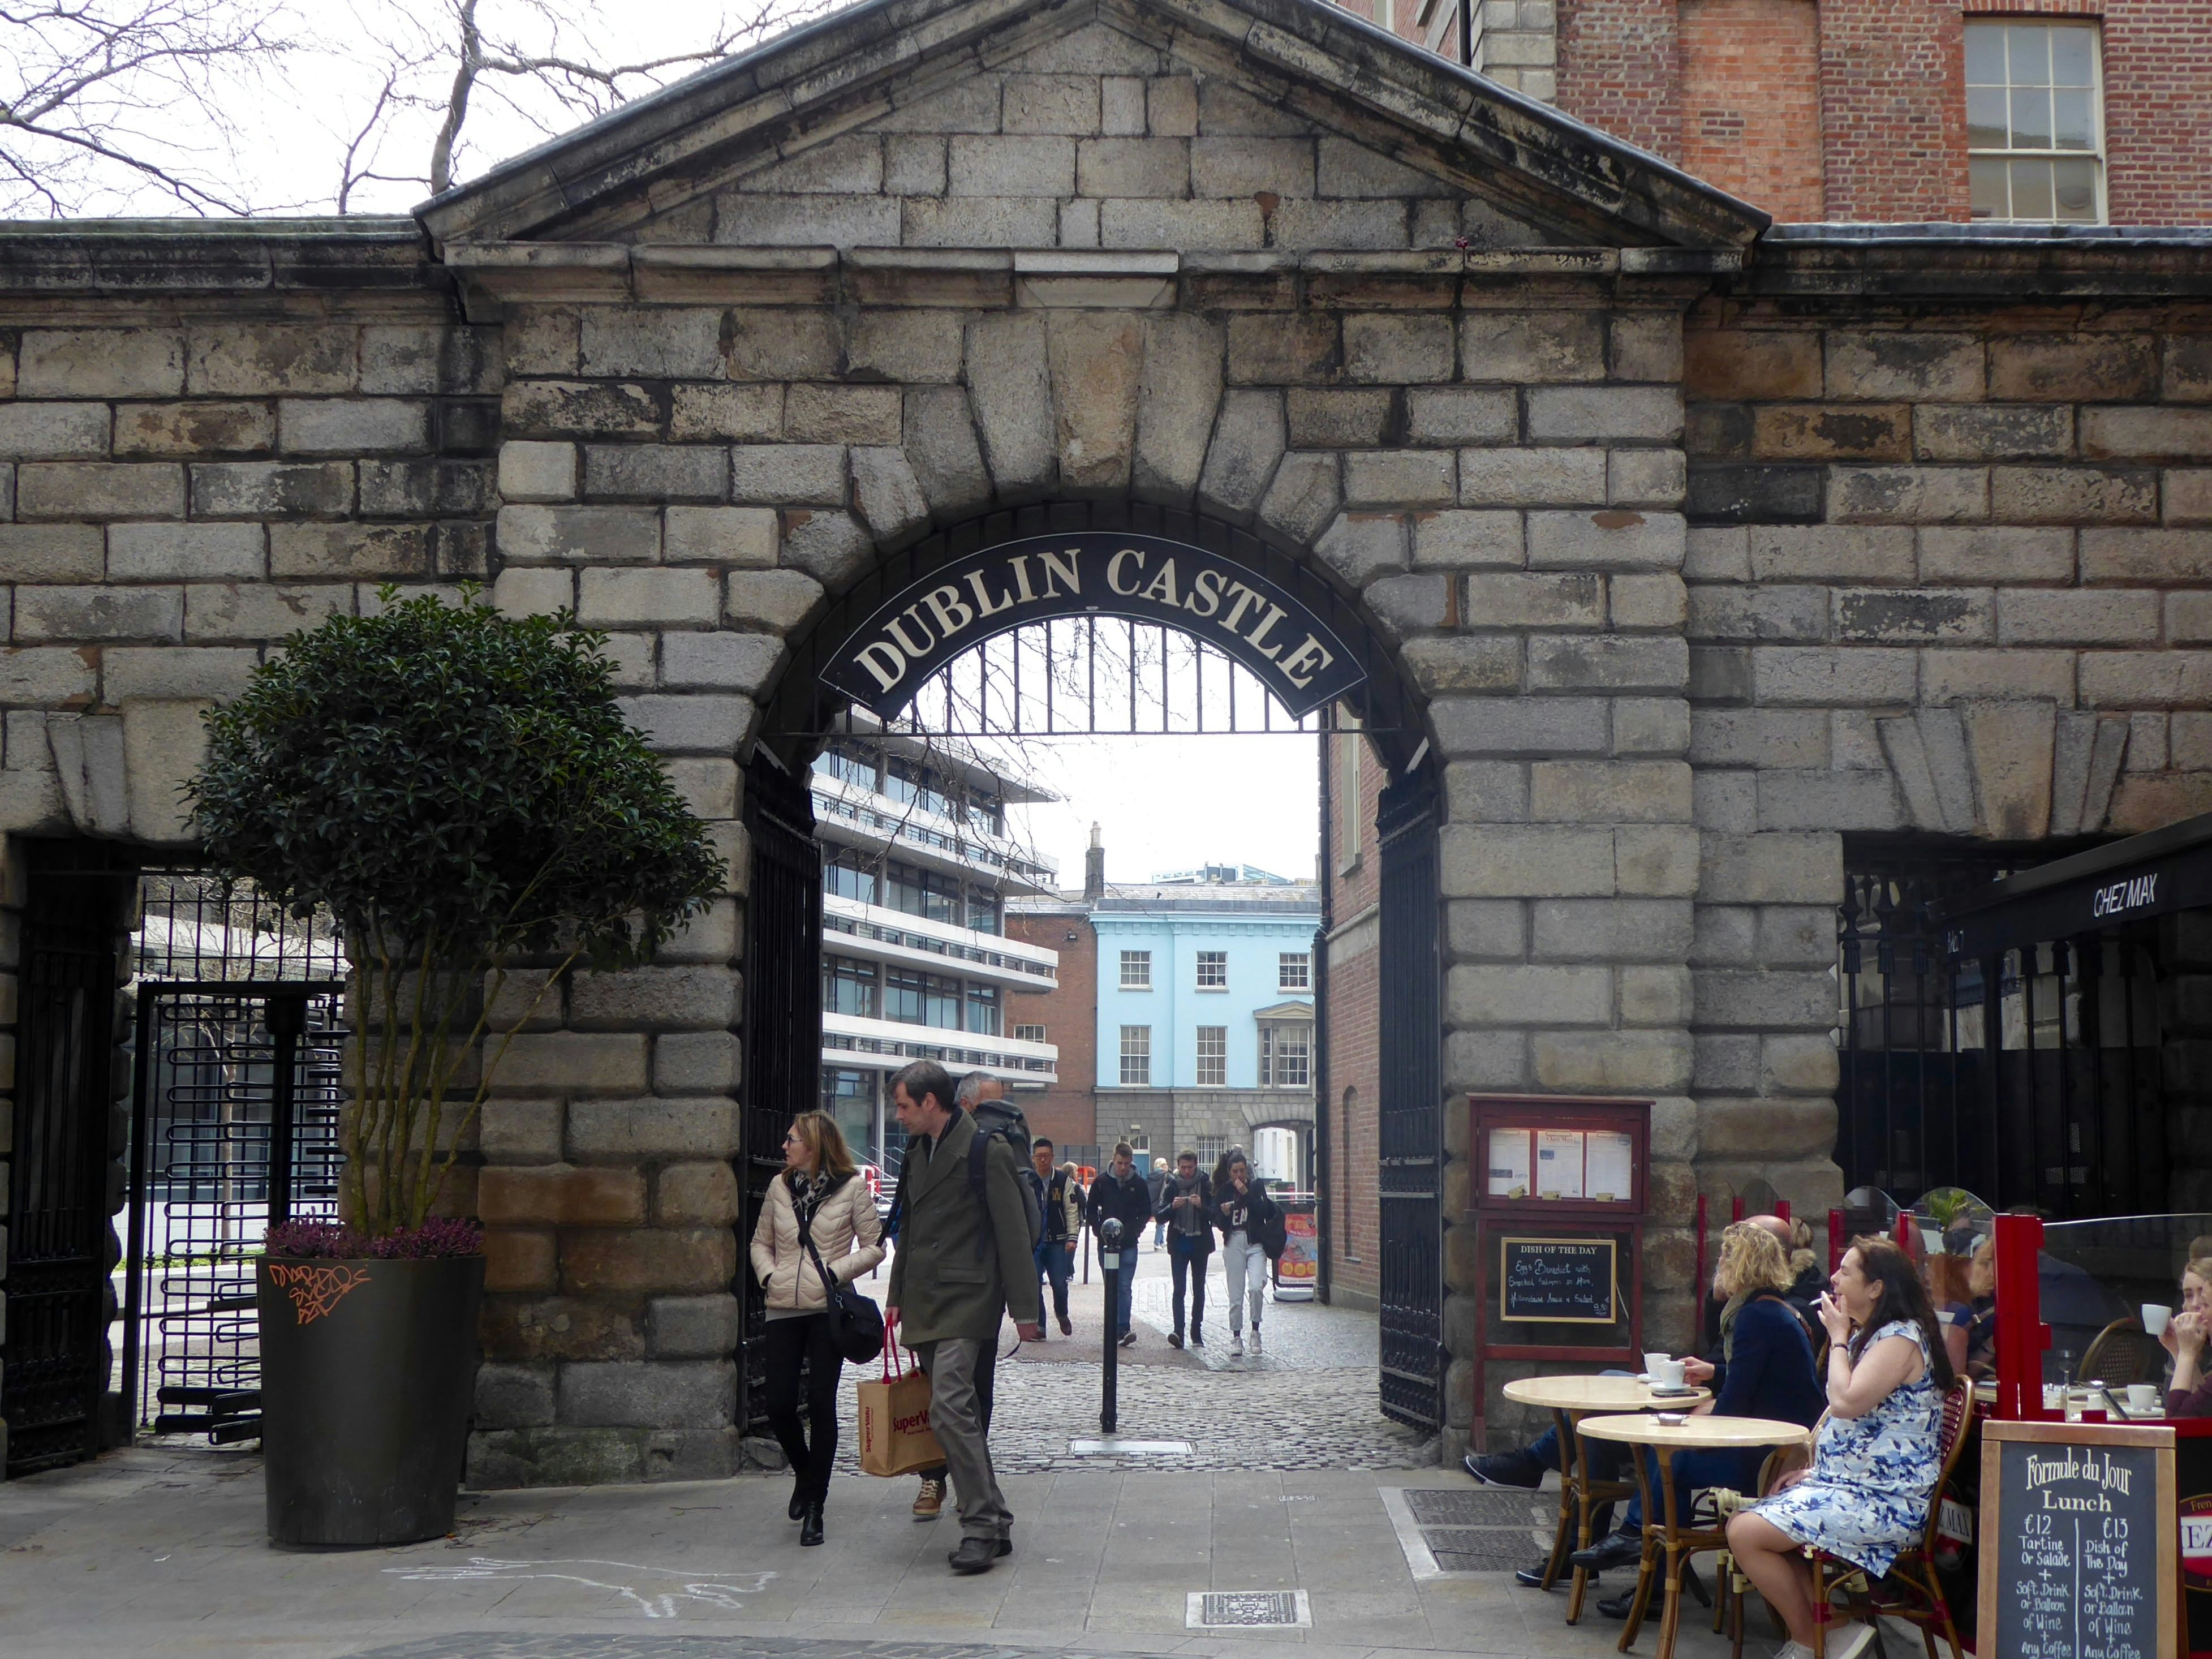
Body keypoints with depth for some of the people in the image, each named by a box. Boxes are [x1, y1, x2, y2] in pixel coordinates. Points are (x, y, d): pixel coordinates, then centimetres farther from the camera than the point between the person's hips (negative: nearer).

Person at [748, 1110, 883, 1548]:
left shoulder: (851, 1188, -2)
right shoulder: (780, 1186, 10)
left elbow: (874, 1246, 1)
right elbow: (761, 1241, 19)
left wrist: (835, 1273, -10)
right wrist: (768, 1275, 1)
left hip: (828, 1311, -3)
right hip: (784, 1310, 4)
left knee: (821, 1404, -3)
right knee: (779, 1404, -1)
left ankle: (814, 1506, 7)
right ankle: (805, 1474, 28)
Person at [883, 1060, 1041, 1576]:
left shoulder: (987, 1152, -10)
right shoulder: (917, 1151, 15)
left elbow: (1013, 1233, -10)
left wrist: (1024, 1309, -11)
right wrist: (897, 1296, 22)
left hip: (966, 1301, -8)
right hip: (925, 1305, 8)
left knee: (950, 1406, -19)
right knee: (957, 1413, 9)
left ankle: (981, 1524, -15)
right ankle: (994, 1523, 15)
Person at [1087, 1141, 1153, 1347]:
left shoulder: (1138, 1183, 2)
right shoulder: (1102, 1181, 2)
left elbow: (1146, 1212, 10)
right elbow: (1091, 1210, 9)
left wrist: (1136, 1230, -4)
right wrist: (1099, 1230, -3)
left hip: (1129, 1244, -1)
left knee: (1125, 1287, -10)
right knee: (1111, 1289, 5)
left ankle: (1122, 1329, -16)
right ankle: (1119, 1330, 12)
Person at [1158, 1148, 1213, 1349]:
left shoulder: (1206, 1186, 0)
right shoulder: (1172, 1187, 3)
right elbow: (1159, 1216, 1)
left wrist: (1201, 1206, -22)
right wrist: (1172, 1207, -18)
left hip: (1200, 1244, 0)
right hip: (1179, 1244, 0)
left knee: (1198, 1290, 8)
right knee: (1179, 1289, -11)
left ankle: (1197, 1333, 15)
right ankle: (1178, 1332, -21)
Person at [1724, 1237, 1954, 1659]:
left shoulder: (1901, 1338, -15)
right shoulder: (1869, 1335, 17)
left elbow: (1847, 1402, -27)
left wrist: (1838, 1337, -13)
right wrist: (1816, 1468, 13)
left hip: (1886, 1503, -11)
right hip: (1846, 1484, 11)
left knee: (1747, 1534, -17)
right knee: (1742, 1524, 3)